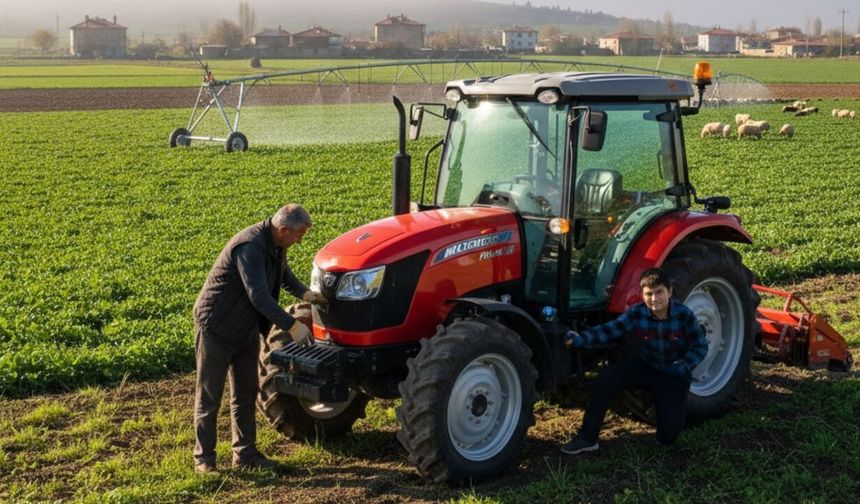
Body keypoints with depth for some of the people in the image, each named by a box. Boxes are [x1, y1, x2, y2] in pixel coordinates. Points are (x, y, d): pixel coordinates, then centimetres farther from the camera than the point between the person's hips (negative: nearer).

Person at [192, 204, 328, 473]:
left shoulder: (276, 245, 0)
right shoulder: (249, 247, -30)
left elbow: (283, 273, 21)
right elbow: (259, 296, -36)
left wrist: (305, 293, 4)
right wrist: (292, 326, -34)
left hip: (245, 329, 9)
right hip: (216, 326, -9)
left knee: (246, 393, 13)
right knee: (209, 397, 2)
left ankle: (245, 453, 23)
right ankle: (203, 458, 12)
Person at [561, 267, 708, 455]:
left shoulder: (683, 315, -18)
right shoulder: (636, 314, -15)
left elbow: (701, 347, -9)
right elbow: (609, 330, -25)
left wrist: (681, 367, -25)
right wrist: (580, 339, -42)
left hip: (673, 375, -2)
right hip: (644, 366, 2)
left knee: (668, 435, -14)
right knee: (607, 376, -27)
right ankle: (588, 437, -18)